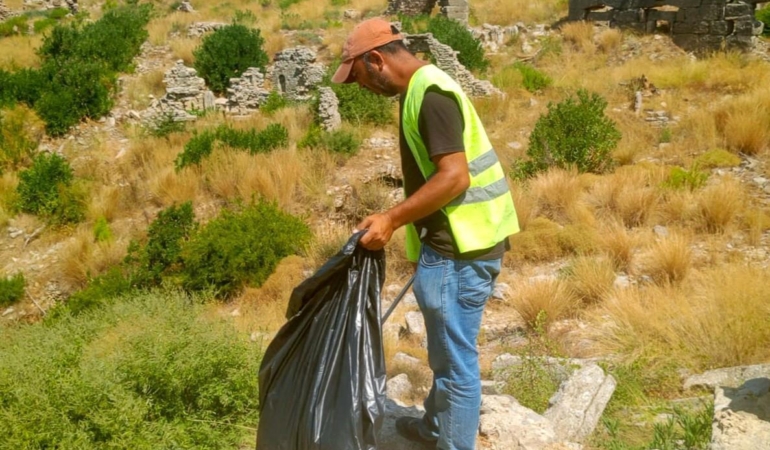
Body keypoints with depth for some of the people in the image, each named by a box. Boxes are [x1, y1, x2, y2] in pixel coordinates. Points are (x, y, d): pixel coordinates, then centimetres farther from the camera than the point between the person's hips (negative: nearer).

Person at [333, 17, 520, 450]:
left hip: (460, 247, -11)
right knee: (447, 350, 24)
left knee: (456, 358, 0)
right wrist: (404, 222, 26)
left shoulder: (429, 93, -17)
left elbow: (455, 176, -25)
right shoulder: (424, 87, 15)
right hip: (459, 241, 11)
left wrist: (392, 219, -21)